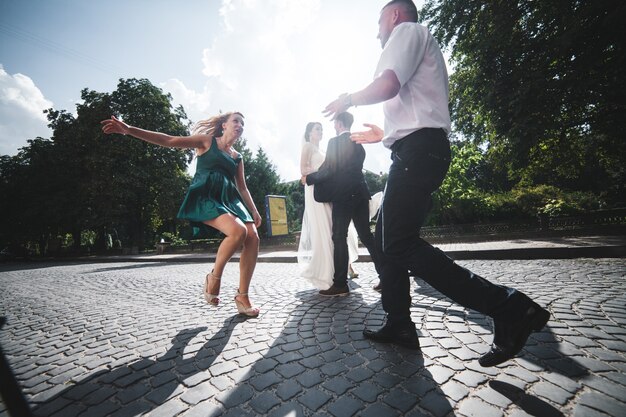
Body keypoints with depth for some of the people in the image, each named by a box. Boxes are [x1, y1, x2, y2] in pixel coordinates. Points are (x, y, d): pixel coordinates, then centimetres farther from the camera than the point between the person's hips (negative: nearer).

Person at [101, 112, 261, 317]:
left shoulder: (237, 157, 21)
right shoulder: (207, 141, 8)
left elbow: (242, 187, 20)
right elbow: (170, 141, 1)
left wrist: (254, 211, 11)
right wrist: (128, 130, -7)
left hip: (229, 199, 6)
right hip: (205, 197, -6)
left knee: (253, 237, -15)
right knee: (238, 231, -31)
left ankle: (242, 297, -4)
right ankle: (213, 277, -4)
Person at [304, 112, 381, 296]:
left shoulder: (335, 142, -6)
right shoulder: (358, 143, 17)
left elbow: (328, 170, -10)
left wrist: (309, 179, 4)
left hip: (343, 196, -7)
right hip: (360, 193, 8)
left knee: (339, 238, -2)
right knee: (366, 235, 12)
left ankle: (340, 284, 3)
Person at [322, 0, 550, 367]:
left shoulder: (407, 30, 7)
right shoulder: (420, 46, 35)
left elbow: (386, 86, -14)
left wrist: (347, 99, 4)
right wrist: (384, 135, 40)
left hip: (417, 151, -10)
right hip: (421, 150, 10)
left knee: (400, 244, -14)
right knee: (387, 237, 8)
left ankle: (507, 306, -8)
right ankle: (399, 325, 15)